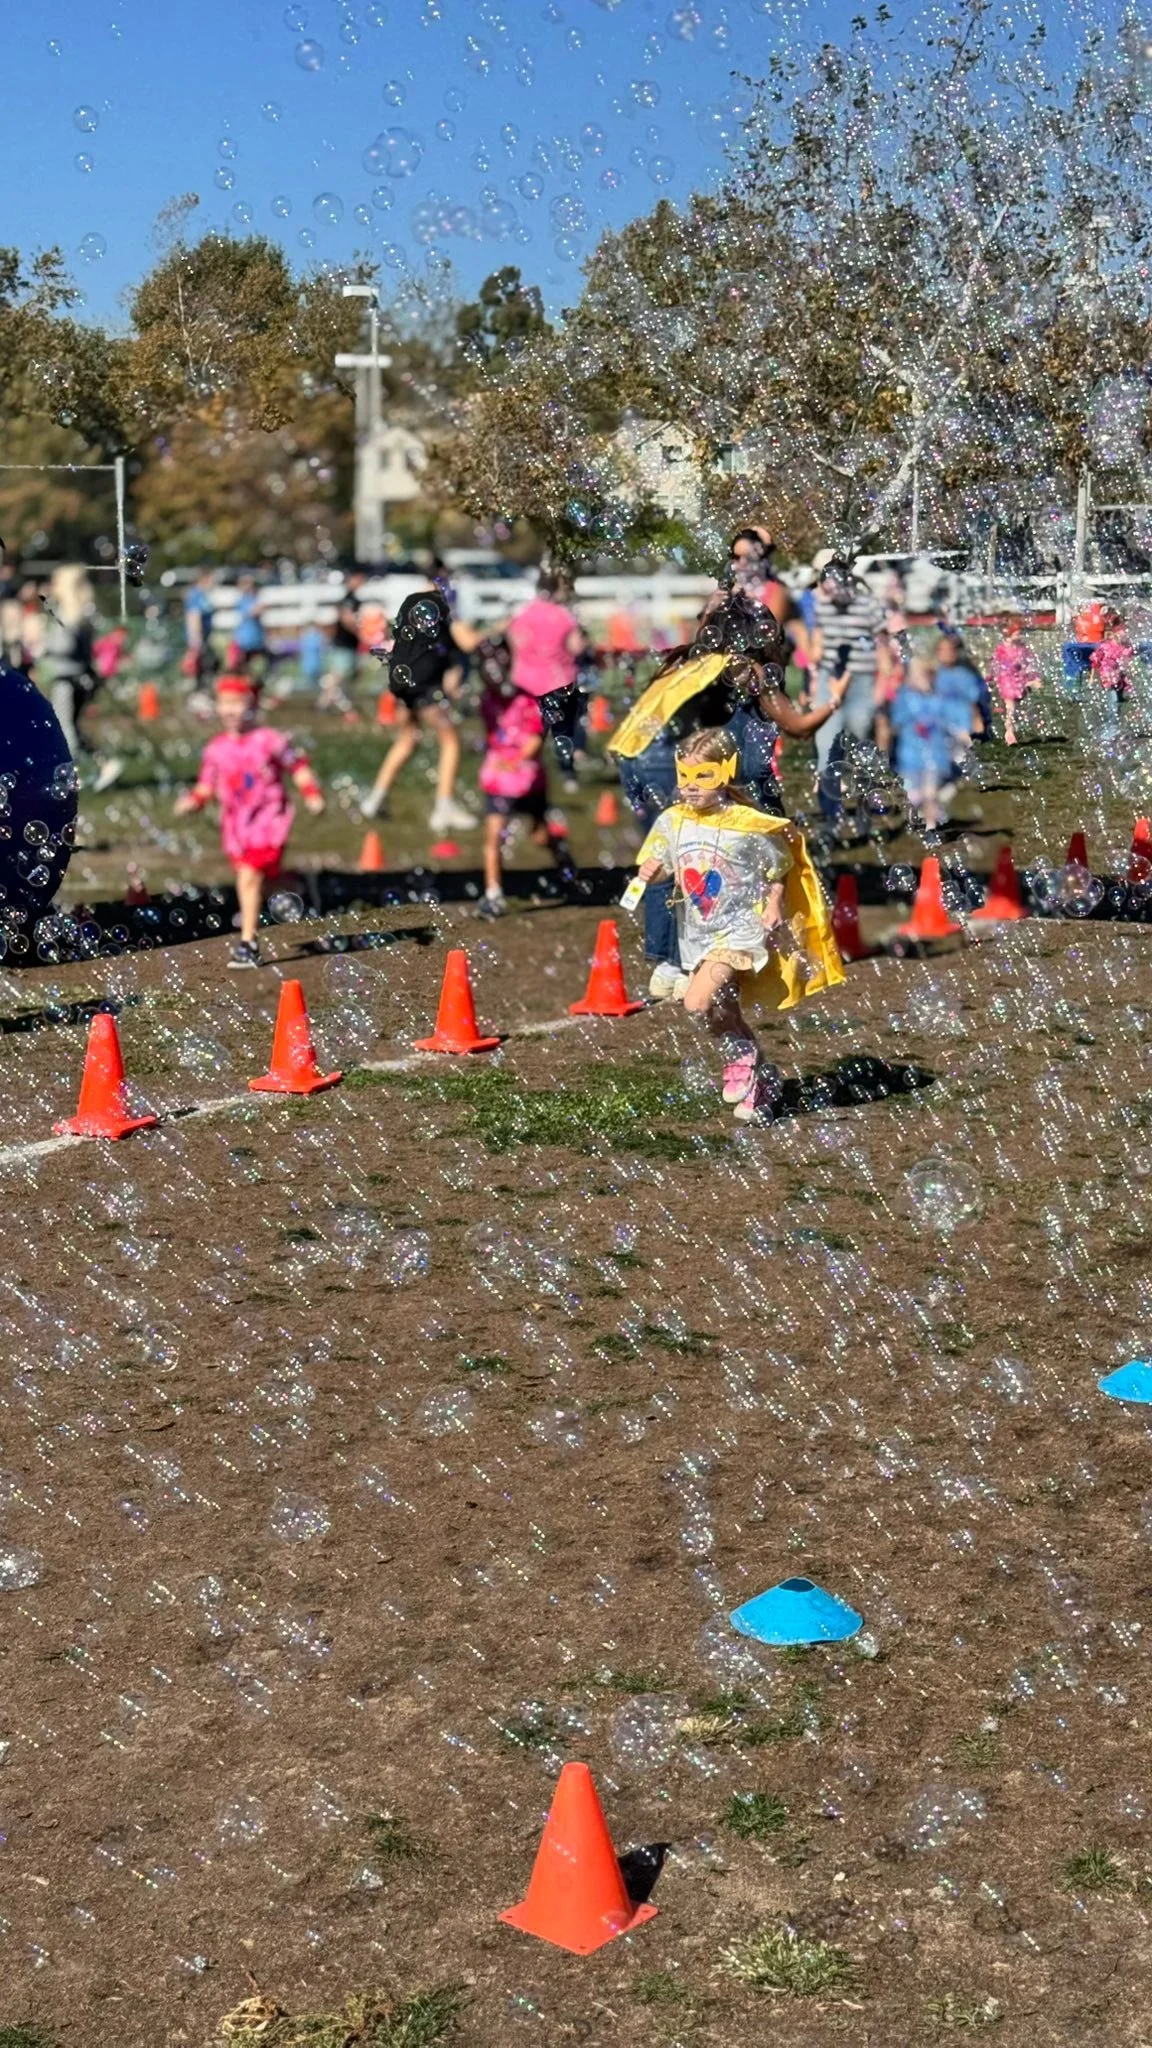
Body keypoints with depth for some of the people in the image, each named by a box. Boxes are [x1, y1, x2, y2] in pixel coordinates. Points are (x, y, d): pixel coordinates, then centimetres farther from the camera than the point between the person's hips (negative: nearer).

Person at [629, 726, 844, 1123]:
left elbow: (777, 867, -1)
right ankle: (760, 1077, 35)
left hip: (741, 929, -6)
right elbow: (655, 866, 6)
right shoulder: (673, 822, -1)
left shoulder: (748, 825, -13)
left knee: (698, 1002, -25)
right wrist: (648, 872, -16)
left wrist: (774, 905, -13)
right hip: (699, 933, 6)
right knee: (724, 1015, 15)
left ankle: (742, 1055, 0)